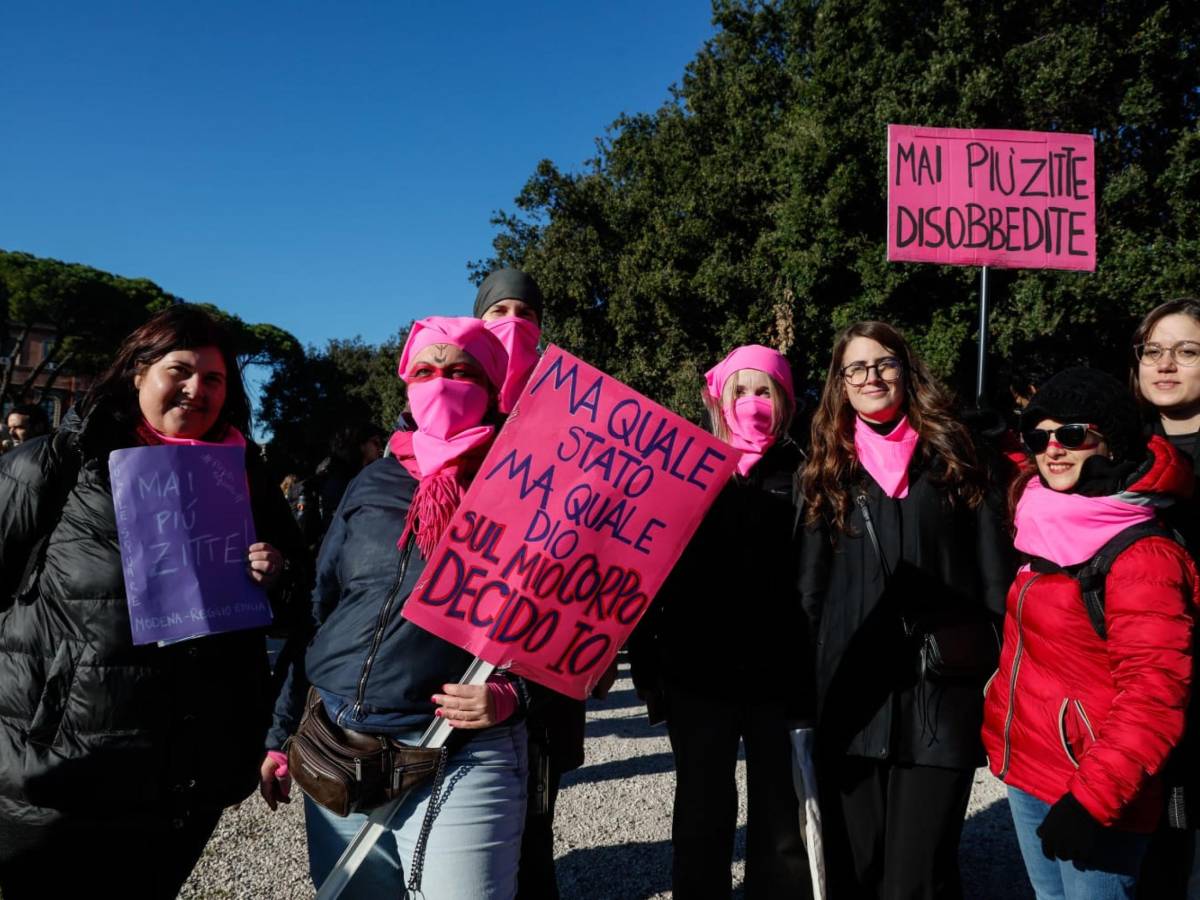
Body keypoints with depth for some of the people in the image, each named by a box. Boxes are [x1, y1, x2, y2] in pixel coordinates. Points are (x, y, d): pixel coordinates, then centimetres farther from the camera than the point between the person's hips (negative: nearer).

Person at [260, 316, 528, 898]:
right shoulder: (371, 485, 9)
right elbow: (319, 611, 13)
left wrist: (511, 693, -19)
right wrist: (283, 733, 14)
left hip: (460, 767, -5)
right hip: (334, 754, 5)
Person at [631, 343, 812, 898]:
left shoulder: (803, 476, 4)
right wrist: (646, 664, -1)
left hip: (781, 676, 0)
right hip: (698, 674, 0)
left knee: (783, 822, 9)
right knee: (702, 818, 12)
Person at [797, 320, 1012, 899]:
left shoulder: (950, 457, 6)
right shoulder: (826, 470, 10)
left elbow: (996, 574, 4)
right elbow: (810, 589, 11)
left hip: (940, 699, -2)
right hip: (850, 703, 2)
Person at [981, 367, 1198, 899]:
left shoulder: (1142, 556, -19)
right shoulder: (1053, 534, 4)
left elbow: (1154, 696, -22)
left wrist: (1094, 797, -22)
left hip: (1089, 794, -8)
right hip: (1026, 775, 8)